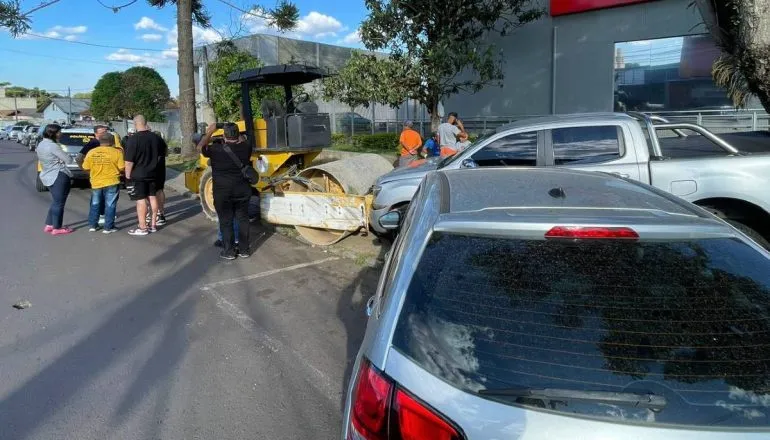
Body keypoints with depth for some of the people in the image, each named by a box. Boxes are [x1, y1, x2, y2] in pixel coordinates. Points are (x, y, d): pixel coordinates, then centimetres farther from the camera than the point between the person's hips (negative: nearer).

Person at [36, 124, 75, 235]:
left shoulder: (41, 144, 12)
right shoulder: (53, 146, -18)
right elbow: (68, 160, -14)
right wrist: (77, 159, 3)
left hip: (48, 176, 10)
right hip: (59, 176, -10)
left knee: (55, 202, 20)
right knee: (59, 203, -1)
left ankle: (49, 225, 23)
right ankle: (57, 228, 5)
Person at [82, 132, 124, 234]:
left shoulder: (91, 152, -1)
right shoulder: (117, 152, -11)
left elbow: (86, 168, 4)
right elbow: (122, 167, -13)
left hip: (96, 183, 3)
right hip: (112, 182, -3)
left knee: (95, 204, 18)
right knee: (110, 205, 5)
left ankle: (92, 225, 23)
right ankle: (108, 227, 7)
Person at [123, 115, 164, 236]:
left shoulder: (133, 139, -17)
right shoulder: (156, 137, 4)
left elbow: (129, 160, -19)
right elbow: (162, 152, 22)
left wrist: (127, 175, -10)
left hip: (137, 175, -6)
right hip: (152, 174, 6)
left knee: (140, 200, -3)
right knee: (152, 197, 11)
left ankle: (142, 228, -1)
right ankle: (153, 225, 18)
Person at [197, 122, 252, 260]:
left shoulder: (216, 149, -12)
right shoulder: (245, 148, -5)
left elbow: (200, 147, 7)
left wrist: (209, 132, 13)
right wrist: (237, 135, 23)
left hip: (223, 193, -3)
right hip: (242, 191, 3)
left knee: (226, 222, 6)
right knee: (243, 219, 11)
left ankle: (229, 251, 12)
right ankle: (244, 250, 18)